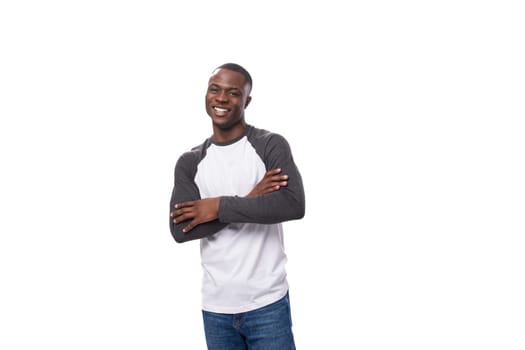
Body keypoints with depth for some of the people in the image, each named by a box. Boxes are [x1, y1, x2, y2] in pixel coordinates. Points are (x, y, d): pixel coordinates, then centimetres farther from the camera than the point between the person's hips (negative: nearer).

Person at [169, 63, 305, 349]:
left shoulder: (271, 145, -4)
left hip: (266, 303, -3)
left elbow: (293, 205, -20)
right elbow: (180, 230, -7)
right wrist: (248, 200, -13)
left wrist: (220, 206, -16)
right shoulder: (189, 162, 5)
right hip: (215, 307, 3)